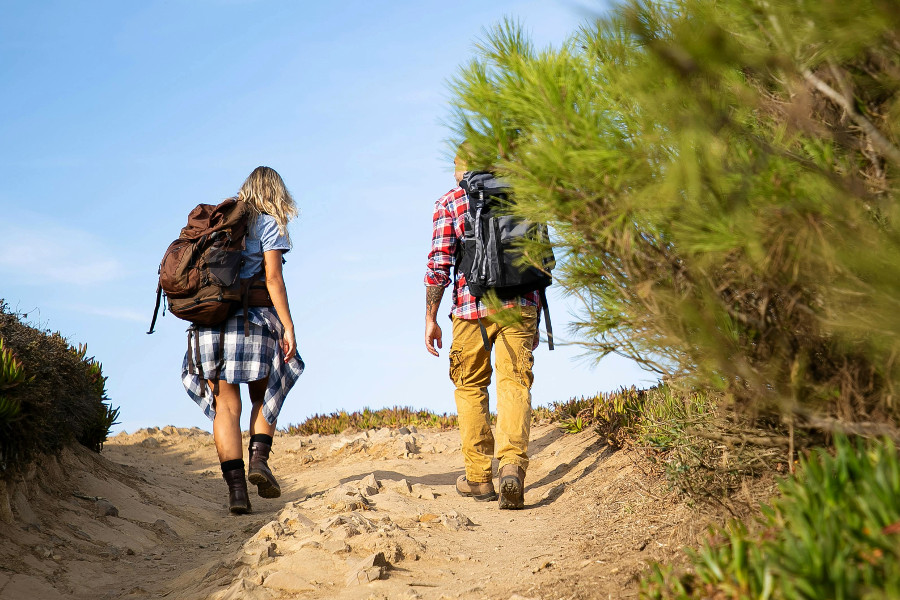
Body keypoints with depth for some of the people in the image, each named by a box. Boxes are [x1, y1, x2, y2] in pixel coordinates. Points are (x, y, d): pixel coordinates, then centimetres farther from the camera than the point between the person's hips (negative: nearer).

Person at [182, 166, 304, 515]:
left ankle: (235, 487, -4)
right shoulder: (268, 223, 4)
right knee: (264, 395, 16)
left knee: (225, 405, 2)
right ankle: (259, 459, -6)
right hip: (253, 319, -3)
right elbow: (273, 277, -7)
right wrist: (288, 326, -8)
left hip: (210, 321, 3)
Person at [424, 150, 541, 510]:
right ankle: (512, 464, -25)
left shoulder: (449, 203, 5)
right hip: (520, 304, 2)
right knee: (514, 384, -3)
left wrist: (430, 319, 1)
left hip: (472, 305, -1)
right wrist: (534, 320, 21)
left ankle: (479, 477, 16)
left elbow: (439, 264, -3)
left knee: (470, 388, 14)